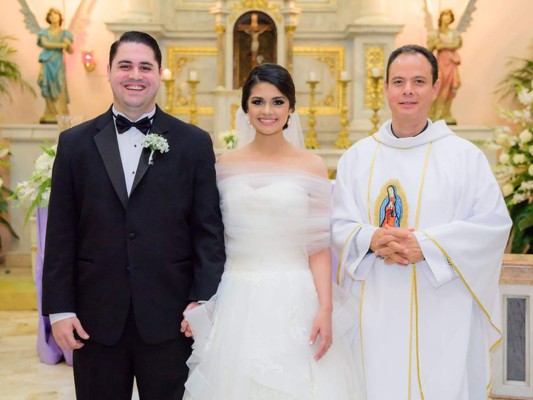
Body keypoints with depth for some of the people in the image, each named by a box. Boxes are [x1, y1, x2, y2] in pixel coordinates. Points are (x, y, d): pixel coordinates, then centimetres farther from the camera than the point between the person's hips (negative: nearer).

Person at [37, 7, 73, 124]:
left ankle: (60, 116, -12)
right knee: (49, 89, -4)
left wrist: (68, 44, -17)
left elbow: (71, 51, 5)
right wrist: (61, 45, -16)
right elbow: (45, 44, -8)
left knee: (59, 89, -10)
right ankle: (50, 116, -4)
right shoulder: (44, 32, 10)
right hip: (47, 64, 1)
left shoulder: (65, 34, 11)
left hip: (58, 64, 0)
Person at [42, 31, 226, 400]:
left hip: (169, 317, -1)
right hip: (95, 318, 1)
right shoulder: (75, 143, 6)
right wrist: (59, 308, 0)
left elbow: (208, 229, 1)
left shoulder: (194, 143, 2)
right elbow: (61, 233, 4)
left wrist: (204, 300, -6)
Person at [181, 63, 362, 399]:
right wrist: (197, 303, 3)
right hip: (238, 301, 2)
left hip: (294, 301, -1)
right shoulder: (225, 165, 5)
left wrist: (326, 309, -11)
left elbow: (319, 247, -2)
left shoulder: (311, 166, 1)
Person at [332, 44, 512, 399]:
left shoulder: (464, 155, 0)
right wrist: (371, 239, -16)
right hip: (375, 312, 2)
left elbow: (494, 223, -6)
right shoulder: (357, 157, 8)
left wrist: (426, 244, -16)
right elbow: (339, 224, 6)